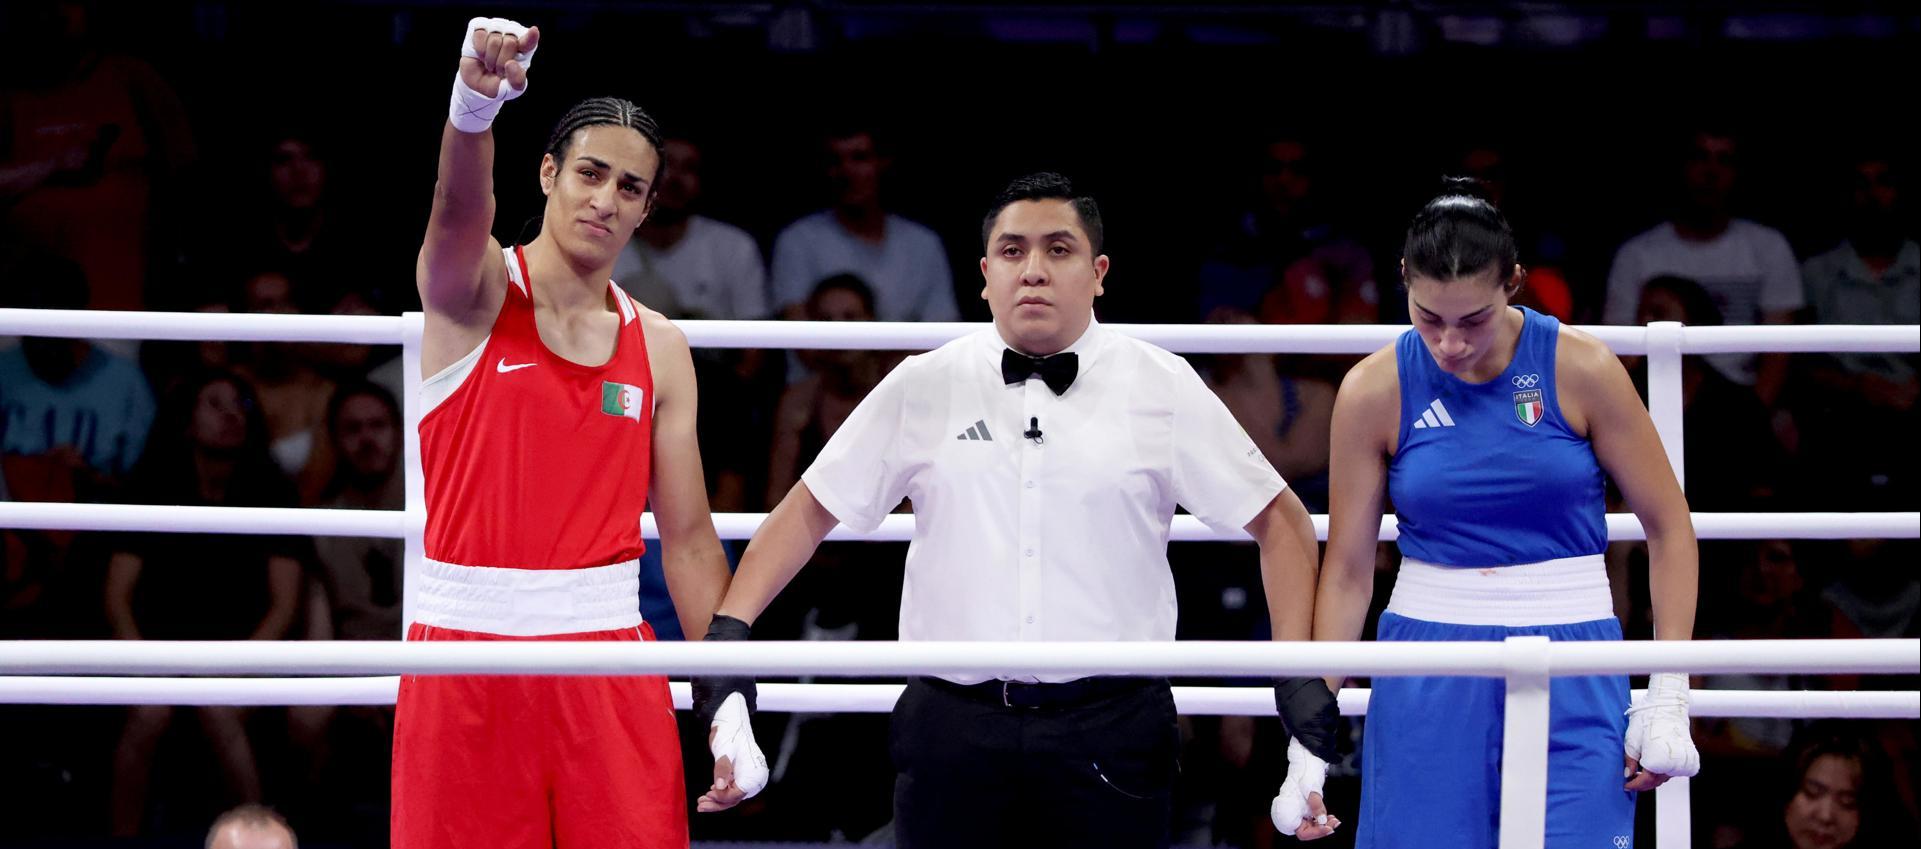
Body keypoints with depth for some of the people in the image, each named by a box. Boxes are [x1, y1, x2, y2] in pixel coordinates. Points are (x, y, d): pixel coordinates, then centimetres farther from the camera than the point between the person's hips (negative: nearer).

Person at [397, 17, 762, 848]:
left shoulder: (659, 349, 10)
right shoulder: (474, 290, 0)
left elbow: (688, 536, 10)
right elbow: (460, 207, -25)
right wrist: (473, 102, -47)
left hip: (606, 653, 3)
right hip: (465, 644, -3)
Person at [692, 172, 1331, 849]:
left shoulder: (1165, 390, 5)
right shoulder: (922, 387, 7)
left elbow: (1280, 520, 9)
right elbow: (811, 509, 13)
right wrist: (729, 630, 1)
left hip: (1110, 735, -1)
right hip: (952, 734, 1)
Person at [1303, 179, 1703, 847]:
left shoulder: (1581, 369, -7)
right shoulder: (1374, 392, -3)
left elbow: (1668, 526, 1)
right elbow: (1348, 568, 2)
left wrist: (1669, 699, -3)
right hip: (1429, 679, 1)